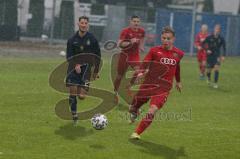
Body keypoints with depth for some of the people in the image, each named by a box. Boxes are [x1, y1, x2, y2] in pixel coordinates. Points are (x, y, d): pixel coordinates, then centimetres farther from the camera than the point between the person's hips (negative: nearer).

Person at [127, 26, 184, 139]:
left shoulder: (178, 54, 3)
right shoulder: (154, 51, -3)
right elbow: (144, 66, -9)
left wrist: (178, 81, 33)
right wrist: (140, 74, -29)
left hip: (163, 88, 0)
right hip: (148, 84, 0)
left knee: (152, 110, -23)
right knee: (133, 109, 10)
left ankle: (137, 133, -9)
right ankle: (134, 113, 49)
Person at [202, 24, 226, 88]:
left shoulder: (221, 39, -4)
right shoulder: (209, 37, -6)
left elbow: (224, 47, 2)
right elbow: (203, 43, 4)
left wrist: (223, 55, -8)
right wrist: (207, 50, -11)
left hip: (217, 55, 0)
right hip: (210, 56, 0)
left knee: (216, 68, -17)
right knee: (209, 69, 8)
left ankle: (215, 83, -11)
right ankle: (208, 77, 43)